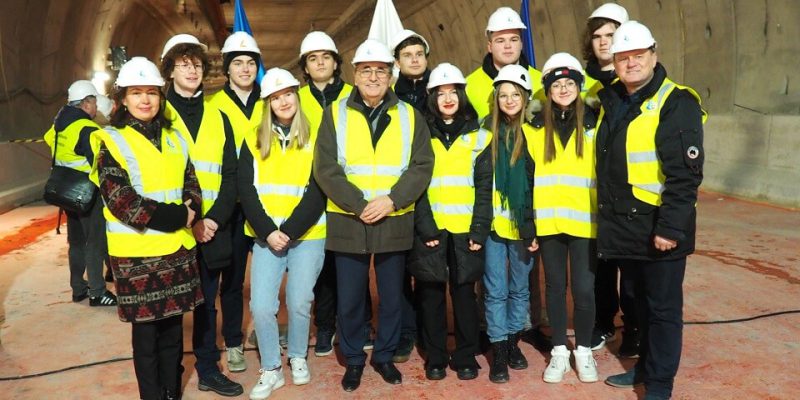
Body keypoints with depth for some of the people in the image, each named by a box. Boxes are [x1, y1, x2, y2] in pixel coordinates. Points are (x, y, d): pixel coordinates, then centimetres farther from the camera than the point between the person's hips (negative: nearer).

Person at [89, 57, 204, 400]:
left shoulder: (174, 138, 12)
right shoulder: (111, 141, -5)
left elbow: (191, 183, 12)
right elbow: (119, 199, -15)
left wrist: (190, 211, -10)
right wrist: (173, 216, -19)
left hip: (178, 247, 5)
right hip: (137, 251, -5)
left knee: (173, 327, 14)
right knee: (146, 330, 5)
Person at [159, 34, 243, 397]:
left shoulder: (218, 118, 11)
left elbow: (230, 175, 5)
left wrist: (214, 219, -9)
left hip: (212, 229, 3)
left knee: (206, 303, 13)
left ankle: (208, 370, 25)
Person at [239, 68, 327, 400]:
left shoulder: (314, 139, 1)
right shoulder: (254, 141, 7)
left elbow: (318, 192, -6)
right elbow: (246, 191, 1)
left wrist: (289, 231, -14)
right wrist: (268, 231, -11)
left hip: (308, 235, -1)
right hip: (266, 237, 2)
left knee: (299, 302, 2)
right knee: (261, 306, -4)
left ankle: (297, 357, 28)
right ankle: (271, 369, 16)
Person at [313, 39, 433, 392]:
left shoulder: (409, 116, 6)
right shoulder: (335, 114, 3)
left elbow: (422, 166, -1)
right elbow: (326, 168, -6)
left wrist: (392, 200, -15)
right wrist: (359, 204, -16)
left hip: (395, 223, 1)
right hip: (348, 223, -1)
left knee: (391, 297, 12)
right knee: (349, 300, 8)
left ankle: (384, 356, 32)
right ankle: (353, 360, 28)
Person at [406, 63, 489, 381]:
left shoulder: (478, 136, 6)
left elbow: (484, 187, 2)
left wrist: (479, 230, -7)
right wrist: (425, 227, -11)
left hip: (464, 229, 0)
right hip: (430, 229, 0)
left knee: (463, 292, 6)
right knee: (431, 294, 6)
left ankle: (465, 357, 20)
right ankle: (435, 358, 19)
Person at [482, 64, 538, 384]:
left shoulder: (534, 132, -2)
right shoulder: (488, 130, 3)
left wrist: (535, 228, -7)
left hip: (523, 225, 0)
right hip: (493, 224, 1)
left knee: (519, 288, 13)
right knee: (496, 290, 4)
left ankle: (513, 342, 29)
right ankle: (498, 351, 15)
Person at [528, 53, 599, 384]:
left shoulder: (593, 124, 3)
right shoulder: (536, 127, 5)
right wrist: (528, 219, 3)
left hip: (584, 220, -1)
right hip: (548, 220, 1)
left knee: (583, 288, 1)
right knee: (555, 285, 9)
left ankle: (583, 350, 21)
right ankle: (559, 351, 23)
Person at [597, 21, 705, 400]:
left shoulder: (677, 103, -12)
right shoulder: (611, 102, 10)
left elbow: (685, 174, -18)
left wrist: (670, 227, -21)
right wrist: (607, 218, 14)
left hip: (658, 228, -7)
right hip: (624, 225, 7)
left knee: (663, 307, 7)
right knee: (640, 301, 20)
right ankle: (645, 366, 37)